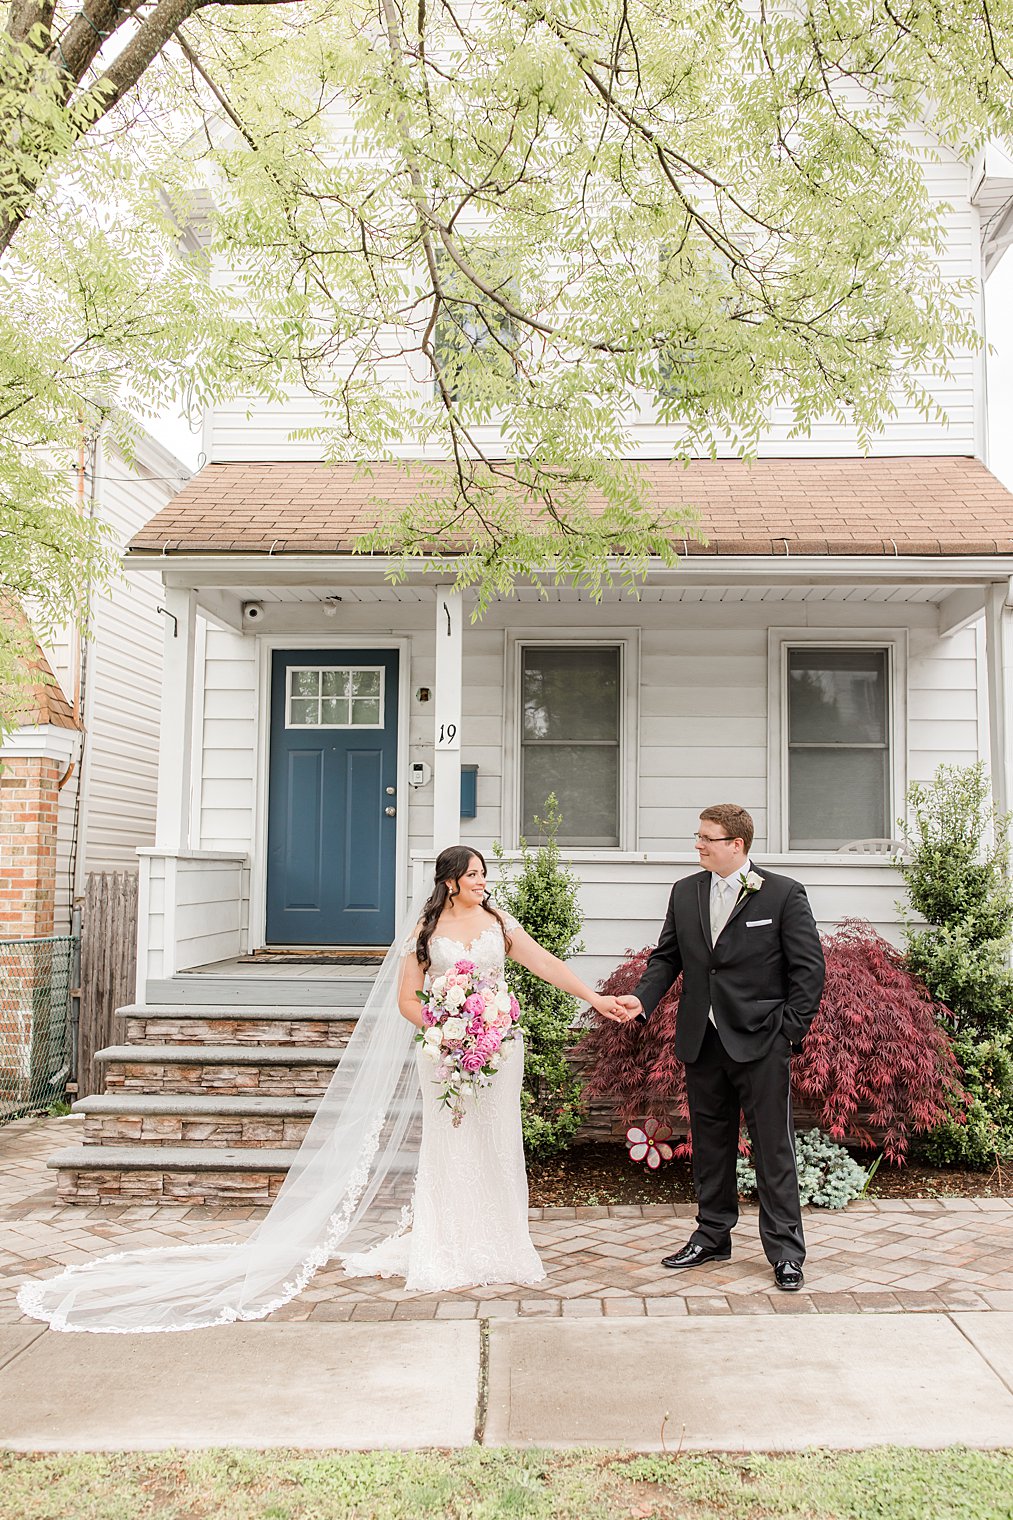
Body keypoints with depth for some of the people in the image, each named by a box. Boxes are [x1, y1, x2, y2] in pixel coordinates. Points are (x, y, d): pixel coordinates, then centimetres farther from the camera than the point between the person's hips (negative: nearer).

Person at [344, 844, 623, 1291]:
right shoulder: (428, 930, 2)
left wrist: (594, 997, -7)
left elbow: (546, 963, 0)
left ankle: (496, 1247, 18)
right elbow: (407, 997, 3)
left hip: (498, 1048, 2)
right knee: (452, 1147, 3)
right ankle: (451, 1254, 14)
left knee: (497, 1144, 6)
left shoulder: (498, 922, 6)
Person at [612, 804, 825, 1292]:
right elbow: (666, 957, 11)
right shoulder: (685, 893, 8)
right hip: (702, 1041, 5)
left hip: (760, 1042, -4)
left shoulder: (784, 894, -5)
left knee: (773, 1147, 2)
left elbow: (809, 968, -5)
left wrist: (790, 1030, -10)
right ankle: (712, 1235, 29)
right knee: (709, 1142, 15)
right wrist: (642, 997, -7)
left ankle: (785, 1251, 14)